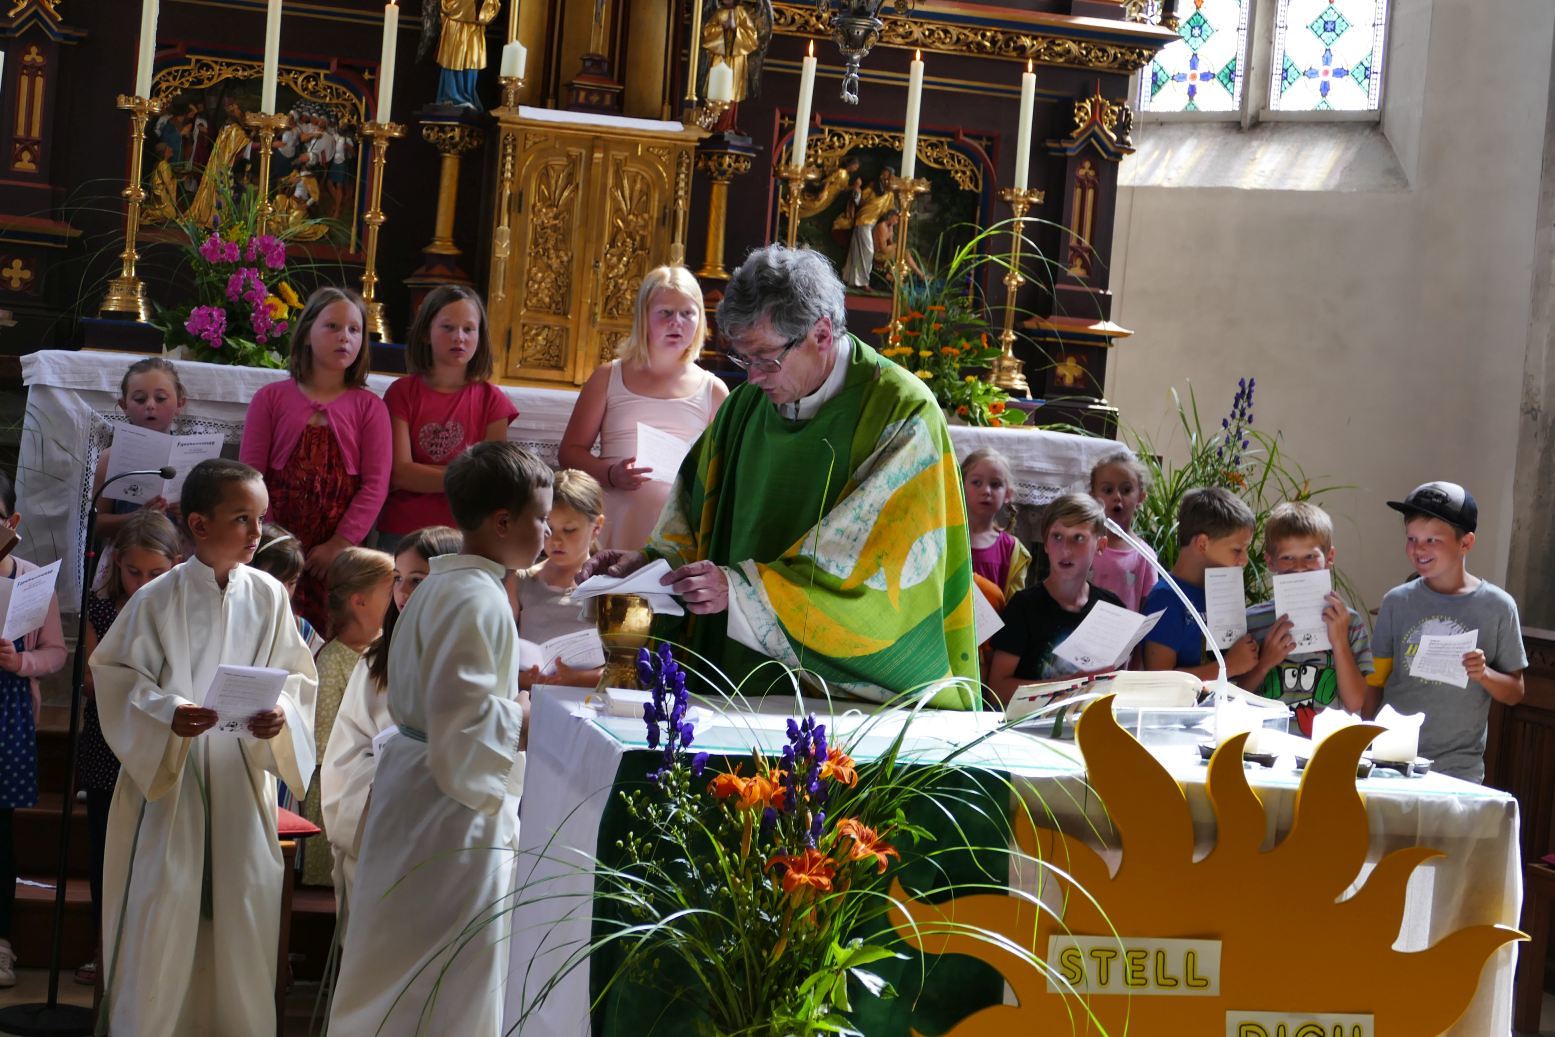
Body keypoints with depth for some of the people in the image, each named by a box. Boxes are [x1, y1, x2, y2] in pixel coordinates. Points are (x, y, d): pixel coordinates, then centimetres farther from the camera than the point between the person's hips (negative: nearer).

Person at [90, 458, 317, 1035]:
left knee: (241, 917, 5)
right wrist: (165, 714, -21)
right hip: (166, 778, -2)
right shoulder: (157, 601, -8)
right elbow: (119, 681, -4)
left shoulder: (268, 598, -1)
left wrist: (280, 716, -17)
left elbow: (297, 679, 4)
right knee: (159, 926, -1)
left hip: (242, 785, 2)